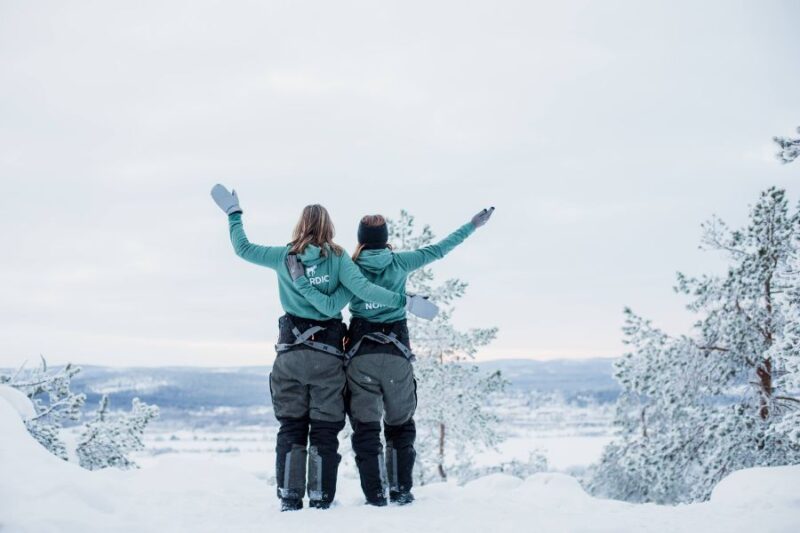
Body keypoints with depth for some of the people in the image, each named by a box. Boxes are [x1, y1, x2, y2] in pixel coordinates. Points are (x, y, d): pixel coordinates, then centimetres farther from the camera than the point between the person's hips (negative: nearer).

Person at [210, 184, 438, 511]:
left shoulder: (284, 257, 3)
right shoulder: (337, 258, -3)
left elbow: (243, 248, 13)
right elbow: (362, 289, -15)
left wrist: (233, 213, 25)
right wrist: (405, 302, -13)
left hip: (289, 354, 2)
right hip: (327, 355, -2)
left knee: (291, 427, 9)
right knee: (325, 429, 6)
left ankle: (289, 497, 7)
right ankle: (321, 498, 6)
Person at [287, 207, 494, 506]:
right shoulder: (400, 263, 1)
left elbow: (331, 307, -16)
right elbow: (438, 250, 6)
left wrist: (300, 281, -13)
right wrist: (474, 225, 14)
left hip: (361, 355, -1)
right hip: (397, 353, 1)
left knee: (365, 426, 3)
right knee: (400, 424, 15)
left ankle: (375, 495, -1)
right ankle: (402, 490, 11)